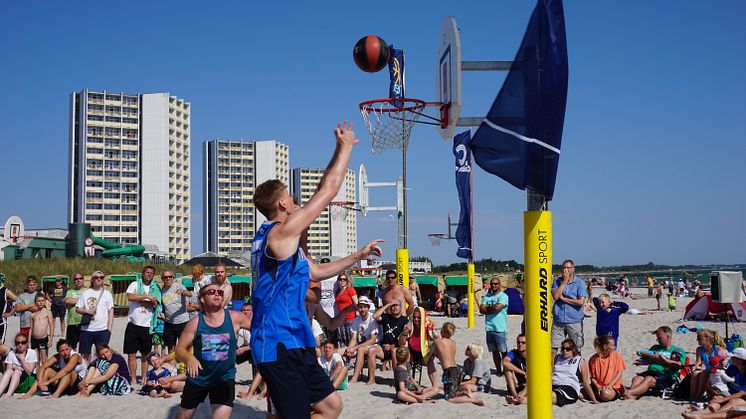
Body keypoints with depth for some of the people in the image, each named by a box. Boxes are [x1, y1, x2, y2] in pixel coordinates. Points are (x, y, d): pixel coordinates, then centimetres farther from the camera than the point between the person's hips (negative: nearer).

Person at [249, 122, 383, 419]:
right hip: (279, 345, -10)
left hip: (293, 343, 10)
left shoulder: (282, 240, 16)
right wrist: (346, 145, 1)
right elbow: (329, 189, -11)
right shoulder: (281, 232, -13)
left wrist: (358, 256, 24)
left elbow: (314, 272, 26)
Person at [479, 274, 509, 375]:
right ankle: (498, 371, 17)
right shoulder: (487, 296, 14)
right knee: (494, 351, 9)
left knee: (504, 351, -2)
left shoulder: (503, 296, -3)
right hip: (489, 328, 5)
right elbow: (481, 310, 4)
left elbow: (497, 307, -16)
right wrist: (492, 309, -9)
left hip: (500, 329, -5)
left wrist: (487, 308, 1)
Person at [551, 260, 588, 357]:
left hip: (574, 320, -2)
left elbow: (581, 301, -11)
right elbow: (555, 296, -11)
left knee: (576, 349, 6)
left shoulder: (580, 283, -1)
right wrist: (564, 281, -10)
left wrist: (563, 298, -8)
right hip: (558, 319, 2)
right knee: (553, 347, 4)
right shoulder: (557, 281, 5)